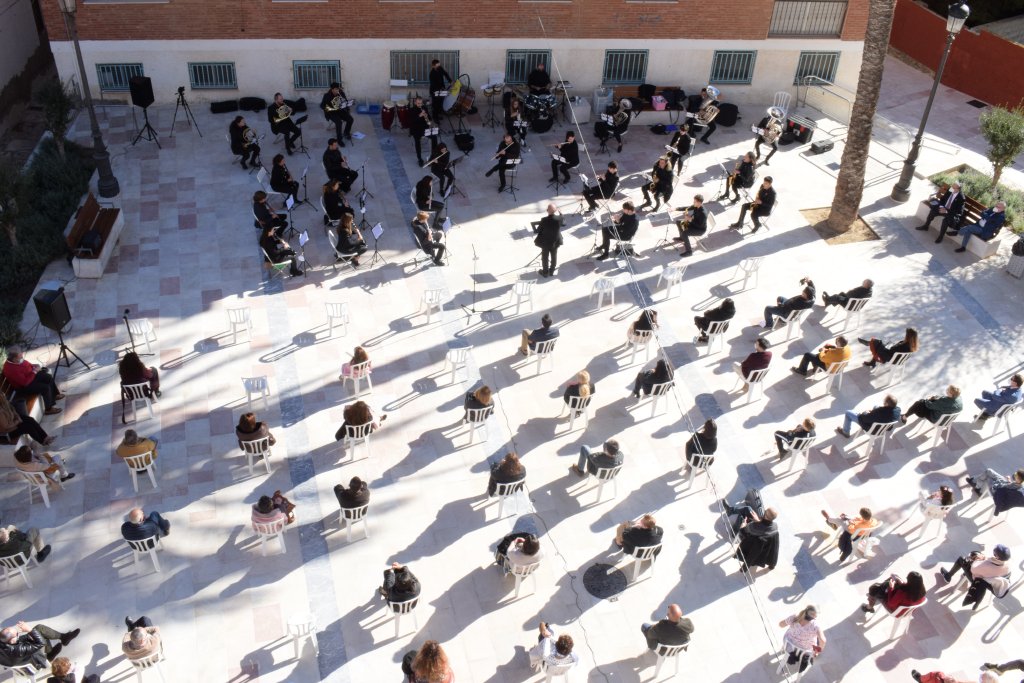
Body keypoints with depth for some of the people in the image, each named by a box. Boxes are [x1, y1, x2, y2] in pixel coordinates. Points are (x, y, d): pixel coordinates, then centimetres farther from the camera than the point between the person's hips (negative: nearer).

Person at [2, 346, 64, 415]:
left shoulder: (17, 360, -11)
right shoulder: (12, 369, -37)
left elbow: (26, 364, 12)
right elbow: (25, 382, -33)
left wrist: (33, 365, -8)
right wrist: (34, 371, -28)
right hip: (24, 386, -9)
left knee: (49, 377, 7)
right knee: (45, 388, -18)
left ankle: (54, 395, 29)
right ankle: (48, 409, -1)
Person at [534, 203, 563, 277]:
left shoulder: (544, 220, -28)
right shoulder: (559, 219, -22)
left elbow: (538, 230, -15)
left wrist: (535, 230, 6)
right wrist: (559, 212, 11)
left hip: (545, 242, -2)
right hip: (555, 242, 3)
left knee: (545, 257, 17)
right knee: (554, 256, 22)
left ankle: (545, 272, 30)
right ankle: (552, 271, 37)